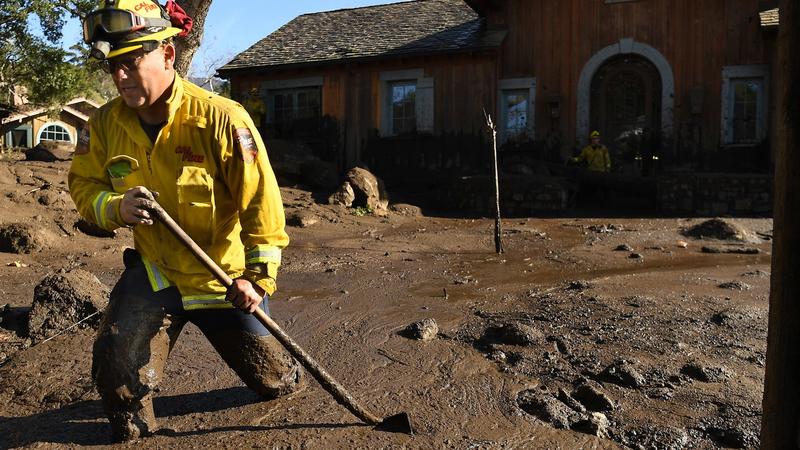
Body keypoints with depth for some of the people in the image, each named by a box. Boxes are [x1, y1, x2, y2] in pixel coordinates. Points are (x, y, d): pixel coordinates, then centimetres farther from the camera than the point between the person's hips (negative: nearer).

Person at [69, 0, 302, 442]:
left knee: (277, 383, 9)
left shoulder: (222, 119, -22)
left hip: (225, 278, -2)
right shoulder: (105, 124, -8)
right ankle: (132, 431, 18)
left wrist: (258, 274, -20)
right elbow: (84, 185, 4)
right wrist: (116, 207, -19)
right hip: (155, 272, 3)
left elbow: (260, 199, -19)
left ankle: (281, 374, 48)